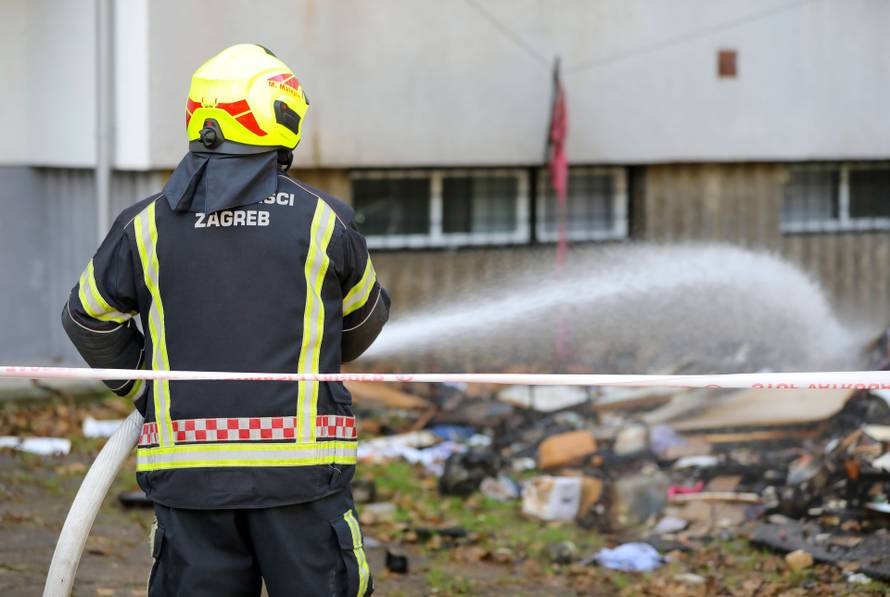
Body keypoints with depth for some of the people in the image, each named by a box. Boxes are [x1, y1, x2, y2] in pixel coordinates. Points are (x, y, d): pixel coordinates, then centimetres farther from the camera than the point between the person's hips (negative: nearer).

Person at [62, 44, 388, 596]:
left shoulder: (147, 226, 3)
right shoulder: (323, 221, -1)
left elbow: (89, 319, 16)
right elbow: (364, 318, 17)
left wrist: (144, 392, 33)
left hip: (187, 466, 2)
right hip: (300, 465, -2)